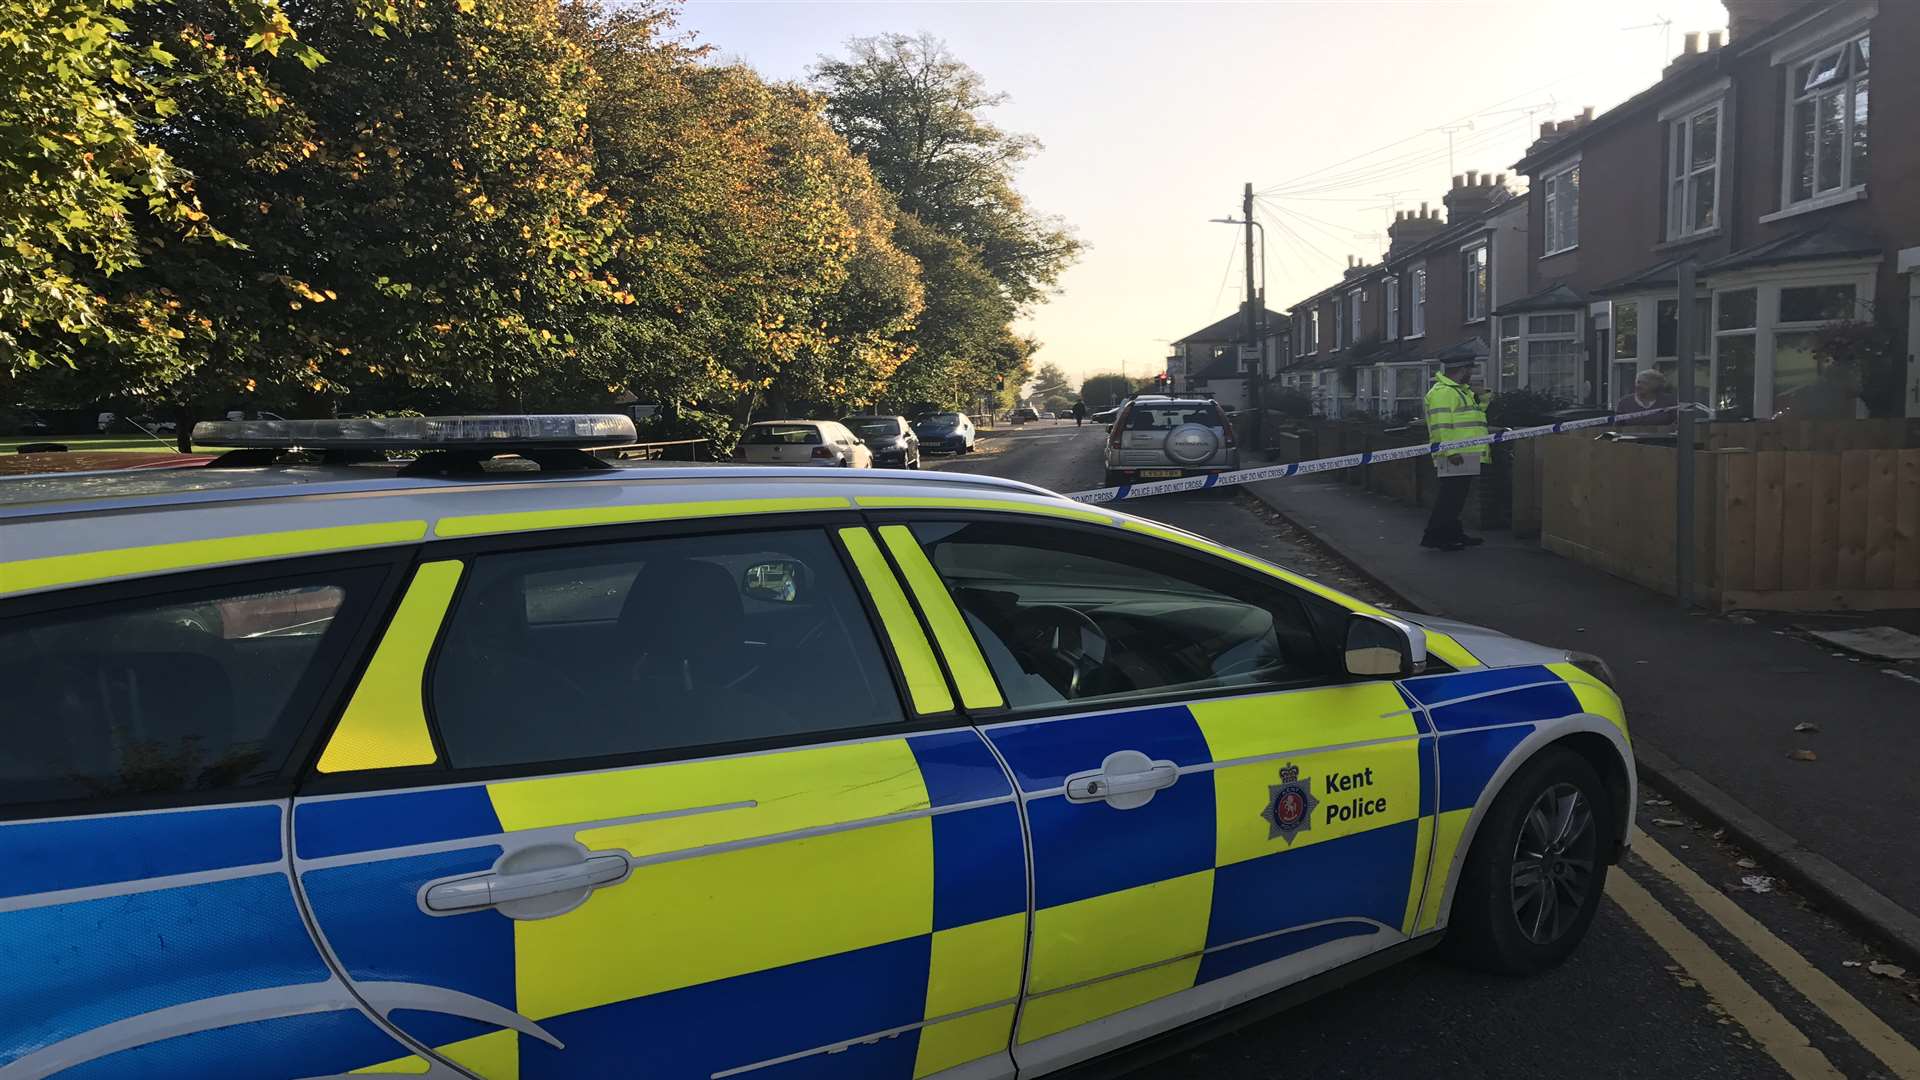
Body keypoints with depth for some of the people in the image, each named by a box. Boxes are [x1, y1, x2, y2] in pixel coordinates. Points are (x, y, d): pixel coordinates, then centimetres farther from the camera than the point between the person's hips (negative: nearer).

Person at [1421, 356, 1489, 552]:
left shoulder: (1460, 390, 22)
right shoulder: (1442, 392, -13)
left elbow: (1469, 416, 33)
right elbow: (1441, 426, -21)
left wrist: (1481, 401, 18)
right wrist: (1450, 451, -26)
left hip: (1466, 455, 11)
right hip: (1454, 456, -11)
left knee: (1456, 497, 15)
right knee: (1450, 496, -10)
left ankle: (1453, 534, 23)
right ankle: (1433, 536, -8)